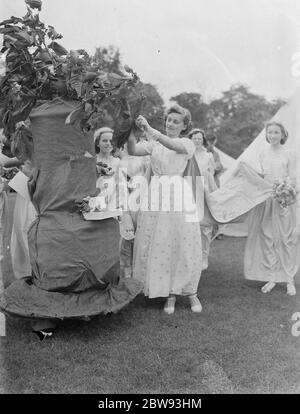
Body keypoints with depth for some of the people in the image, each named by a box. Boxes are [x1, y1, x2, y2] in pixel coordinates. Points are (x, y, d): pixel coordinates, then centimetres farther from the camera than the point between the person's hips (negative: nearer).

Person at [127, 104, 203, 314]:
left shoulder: (188, 144, 5)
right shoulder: (154, 144, 12)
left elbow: (172, 145, -17)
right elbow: (133, 151, -3)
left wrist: (149, 128, -25)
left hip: (178, 197, -2)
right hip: (155, 196, 2)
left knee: (183, 245, 0)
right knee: (159, 245, 2)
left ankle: (191, 292, 16)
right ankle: (170, 294, 14)